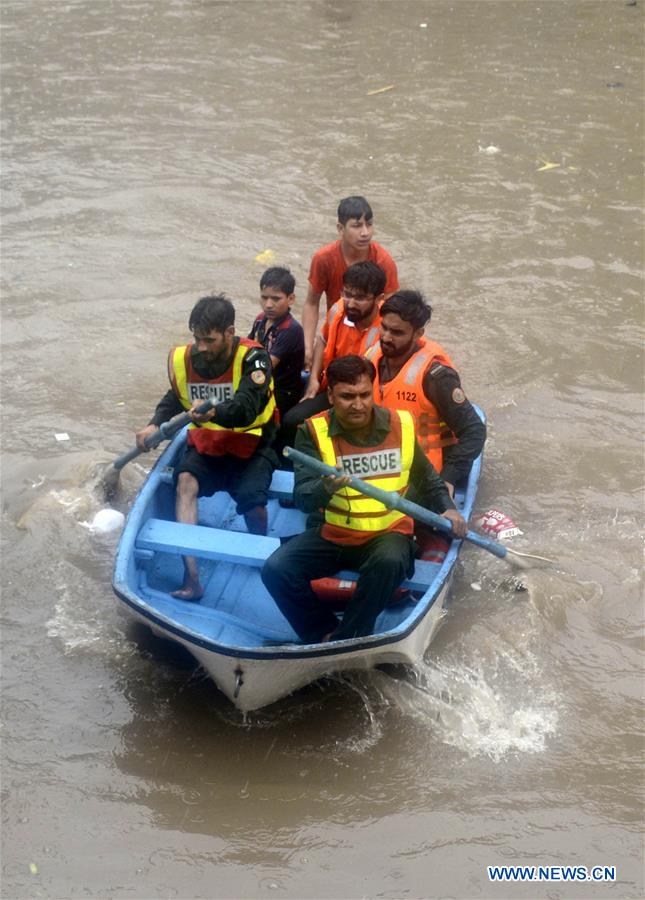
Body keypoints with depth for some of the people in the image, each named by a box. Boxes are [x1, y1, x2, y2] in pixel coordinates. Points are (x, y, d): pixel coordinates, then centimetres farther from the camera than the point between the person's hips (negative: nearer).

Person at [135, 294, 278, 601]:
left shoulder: (252, 358, -18)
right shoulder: (184, 359, -3)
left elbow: (245, 409, -33)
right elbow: (174, 399, 15)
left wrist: (214, 413, -53)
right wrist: (154, 425, -5)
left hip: (250, 445, -4)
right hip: (206, 443, 4)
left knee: (251, 497, -30)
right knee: (185, 480, -27)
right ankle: (191, 575, -35)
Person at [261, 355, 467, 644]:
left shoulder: (402, 426, -1)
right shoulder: (313, 432, -6)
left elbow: (428, 480, 15)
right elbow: (302, 498, -16)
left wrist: (447, 509, -3)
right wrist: (325, 488, -38)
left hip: (387, 535, 0)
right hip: (331, 535, 1)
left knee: (389, 562, -35)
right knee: (276, 570, -22)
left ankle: (345, 641, -18)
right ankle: (324, 635, -4)